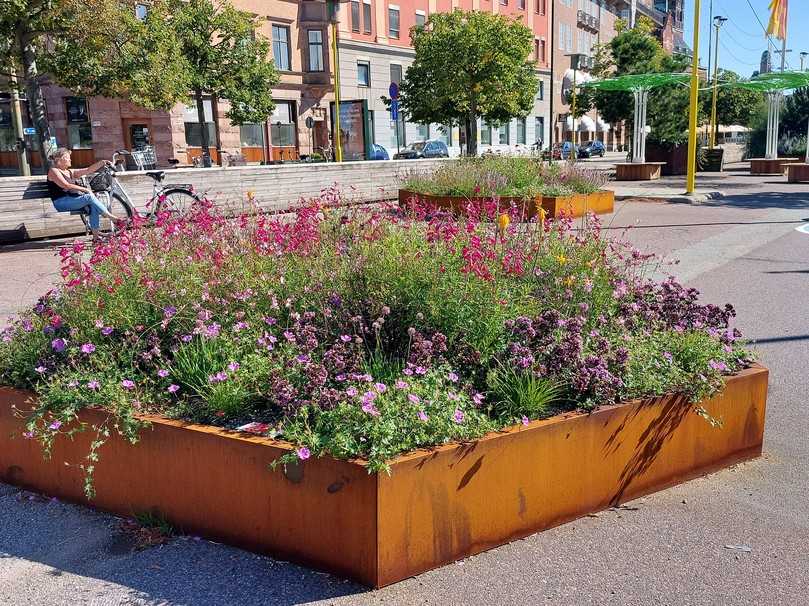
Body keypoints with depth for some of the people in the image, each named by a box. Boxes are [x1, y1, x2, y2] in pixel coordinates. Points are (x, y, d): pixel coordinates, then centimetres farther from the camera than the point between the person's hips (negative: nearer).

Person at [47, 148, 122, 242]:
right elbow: (66, 185, -15)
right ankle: (110, 217, -22)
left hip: (72, 199, 8)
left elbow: (88, 170, 14)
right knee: (89, 197, -26)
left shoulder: (70, 172, 23)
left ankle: (96, 235, -28)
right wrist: (84, 189, -18)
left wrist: (101, 163, 1)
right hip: (61, 202, -8)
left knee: (93, 205, -20)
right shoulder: (53, 171, -1)